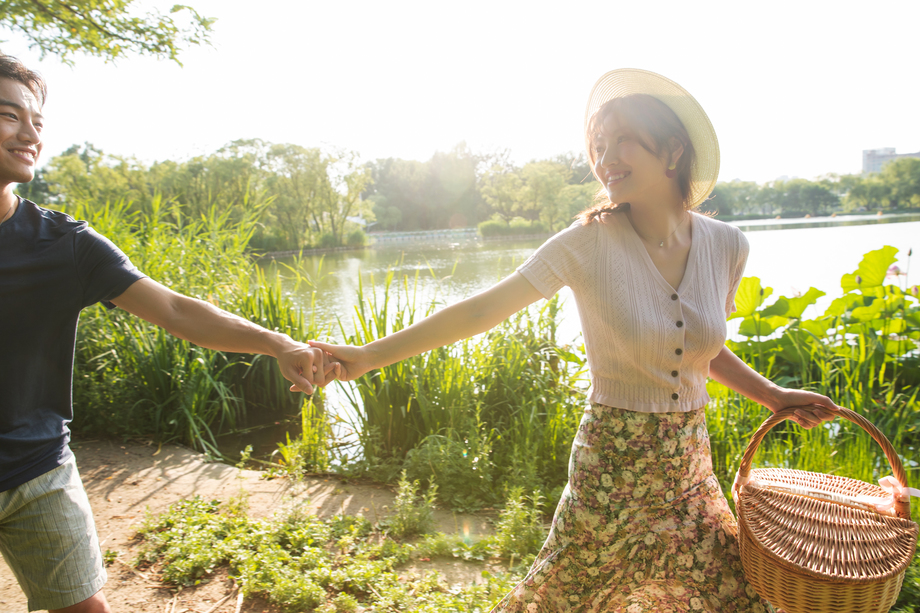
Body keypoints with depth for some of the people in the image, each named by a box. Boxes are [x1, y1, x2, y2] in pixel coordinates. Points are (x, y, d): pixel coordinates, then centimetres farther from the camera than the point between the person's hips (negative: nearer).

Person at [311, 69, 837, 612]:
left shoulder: (726, 246, -2)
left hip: (691, 464, 5)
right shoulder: (591, 242, -15)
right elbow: (483, 309, -20)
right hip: (613, 464, -4)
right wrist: (369, 356, -24)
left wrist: (774, 396, 8)